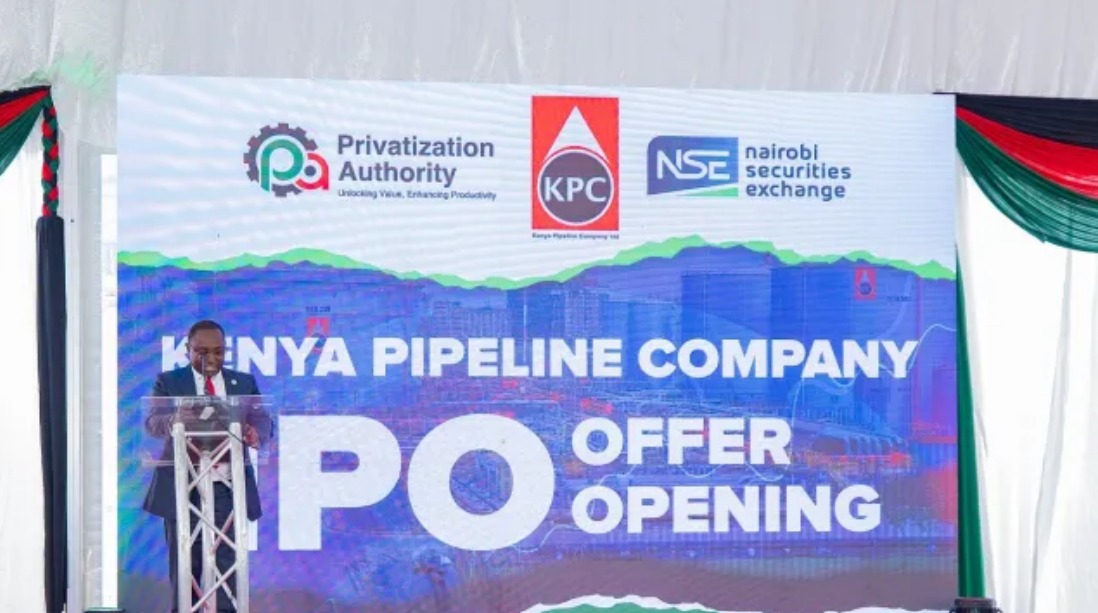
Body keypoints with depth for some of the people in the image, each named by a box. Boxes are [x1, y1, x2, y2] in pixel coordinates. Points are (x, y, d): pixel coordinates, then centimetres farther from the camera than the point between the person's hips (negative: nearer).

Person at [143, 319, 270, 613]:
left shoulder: (244, 383, 11)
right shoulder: (169, 382, 5)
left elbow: (262, 420, -2)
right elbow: (153, 422, -10)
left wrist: (256, 432, -28)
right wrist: (173, 421, -35)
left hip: (228, 486, 2)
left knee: (227, 562, 1)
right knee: (184, 564, 4)